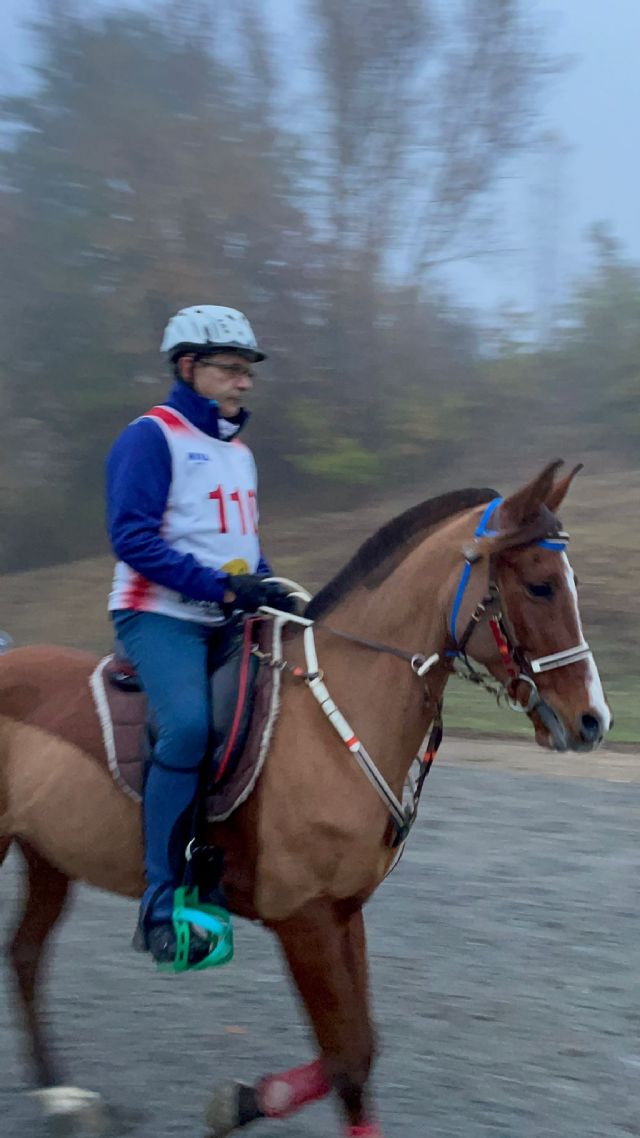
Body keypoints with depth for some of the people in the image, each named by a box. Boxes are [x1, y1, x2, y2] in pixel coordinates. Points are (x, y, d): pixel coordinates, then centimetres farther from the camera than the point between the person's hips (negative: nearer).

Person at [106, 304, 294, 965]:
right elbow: (133, 537, -16)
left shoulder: (238, 452, 21)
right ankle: (162, 903, -23)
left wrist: (272, 592, 7)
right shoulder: (150, 438, -5)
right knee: (188, 725, -30)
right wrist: (222, 586, -22)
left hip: (228, 623, 9)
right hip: (158, 616, -8)